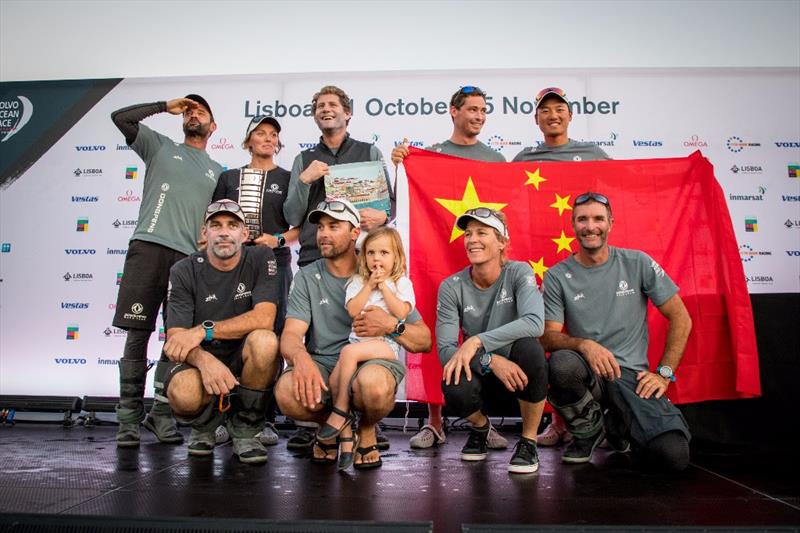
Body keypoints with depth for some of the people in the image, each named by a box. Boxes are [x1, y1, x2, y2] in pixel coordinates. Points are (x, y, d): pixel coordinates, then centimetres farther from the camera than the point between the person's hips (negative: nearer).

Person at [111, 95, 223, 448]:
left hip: (190, 257, 2)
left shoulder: (218, 172, 24)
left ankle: (161, 412, 10)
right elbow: (120, 117, 9)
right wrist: (165, 106, 14)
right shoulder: (160, 147, 20)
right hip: (148, 247, -2)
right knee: (137, 334, -4)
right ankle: (129, 417, 2)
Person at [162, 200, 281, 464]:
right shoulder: (184, 271, -5)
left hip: (245, 362, 0)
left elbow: (264, 318, -20)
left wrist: (204, 330, -28)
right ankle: (205, 424, 8)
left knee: (264, 340, -34)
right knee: (183, 394, -34)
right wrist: (203, 359, -36)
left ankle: (245, 429, -8)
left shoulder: (261, 259, -7)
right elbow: (175, 339, -13)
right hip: (200, 360, 0)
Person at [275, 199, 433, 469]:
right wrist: (300, 356, -32)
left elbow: (424, 342, 2)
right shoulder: (307, 277, 7)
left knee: (373, 382, -37)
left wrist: (392, 325, -19)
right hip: (323, 364, 2)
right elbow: (290, 335, -7)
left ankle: (367, 431, 2)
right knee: (286, 392, -31)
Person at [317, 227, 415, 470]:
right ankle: (346, 437, -8)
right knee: (335, 379, -19)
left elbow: (401, 312, -9)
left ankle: (341, 412, -17)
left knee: (349, 352, -31)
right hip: (358, 339, 4)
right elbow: (353, 310, 0)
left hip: (387, 343, -4)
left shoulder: (402, 283, 8)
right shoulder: (358, 281, 16)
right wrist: (369, 285, -4)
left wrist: (383, 285, -6)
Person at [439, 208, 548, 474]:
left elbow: (534, 322, -29)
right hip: (482, 377, 1)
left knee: (528, 347, -33)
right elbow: (445, 349, -14)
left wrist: (476, 342, -33)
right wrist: (490, 360, -31)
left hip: (519, 373, -1)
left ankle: (529, 440, -9)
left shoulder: (519, 273, -11)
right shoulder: (451, 287, -7)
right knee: (455, 389, -32)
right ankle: (480, 425, 8)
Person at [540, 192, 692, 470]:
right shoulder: (557, 276, 1)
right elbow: (548, 336, -5)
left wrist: (665, 373, -3)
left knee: (674, 455, -23)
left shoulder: (637, 263, 2)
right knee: (562, 362, -38)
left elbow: (681, 319, 6)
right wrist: (584, 345, -25)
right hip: (587, 371, 0)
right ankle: (589, 429, -3)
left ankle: (617, 426, 15)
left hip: (632, 373, 1)